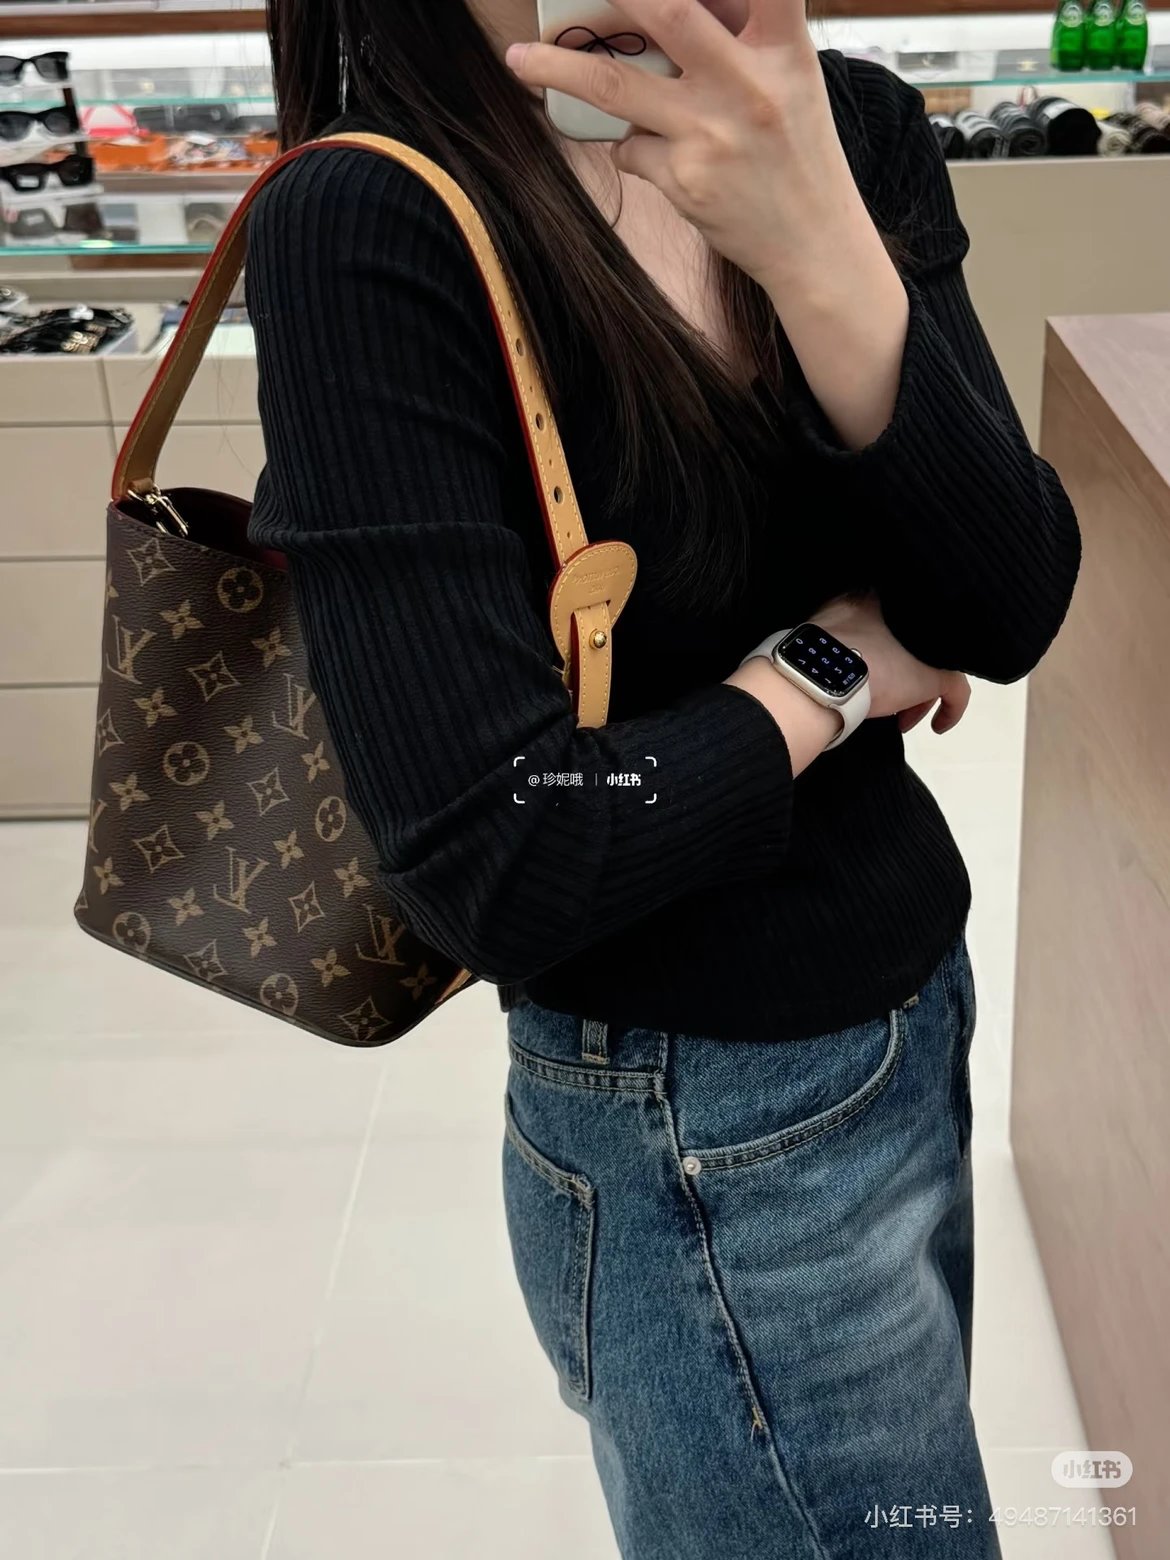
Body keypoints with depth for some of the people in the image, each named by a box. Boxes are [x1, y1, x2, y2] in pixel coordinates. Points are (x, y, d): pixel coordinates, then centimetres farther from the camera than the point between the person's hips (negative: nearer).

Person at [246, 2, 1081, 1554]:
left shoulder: (857, 129, -3)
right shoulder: (364, 234, -21)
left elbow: (1012, 610, -12)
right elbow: (490, 867, -25)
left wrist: (820, 253, -26)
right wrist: (831, 668, -11)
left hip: (915, 995, 6)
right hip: (712, 1132, -6)